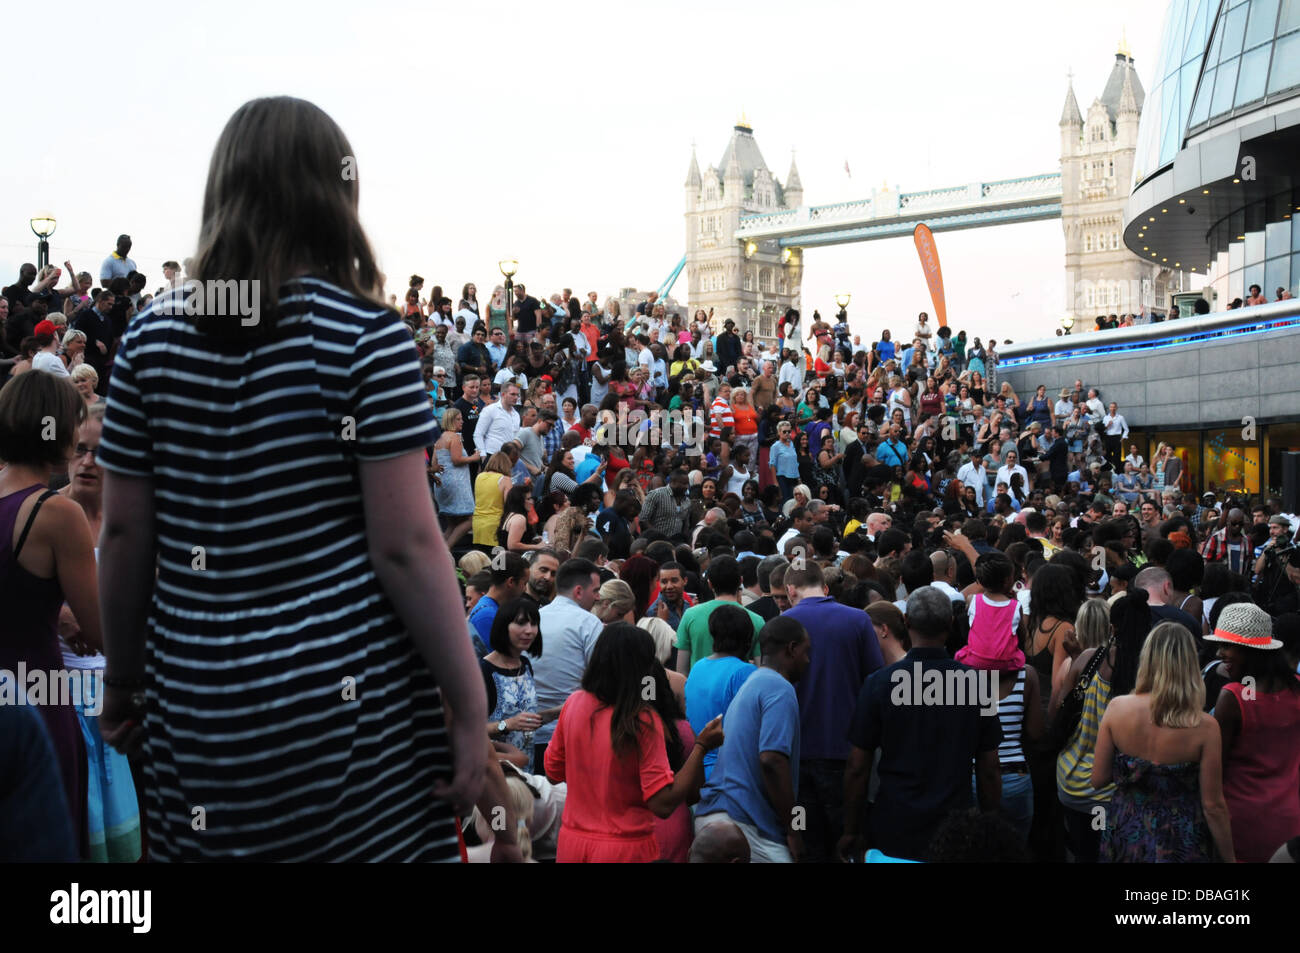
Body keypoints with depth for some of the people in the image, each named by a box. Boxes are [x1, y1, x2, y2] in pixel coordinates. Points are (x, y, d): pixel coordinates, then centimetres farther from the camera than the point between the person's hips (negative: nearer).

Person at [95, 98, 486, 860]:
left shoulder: (152, 335, 1)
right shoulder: (365, 336, -11)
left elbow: (125, 531, 4)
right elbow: (407, 542, -15)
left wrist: (122, 678, 17)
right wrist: (471, 709, -7)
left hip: (197, 705, 4)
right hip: (346, 704, -4)